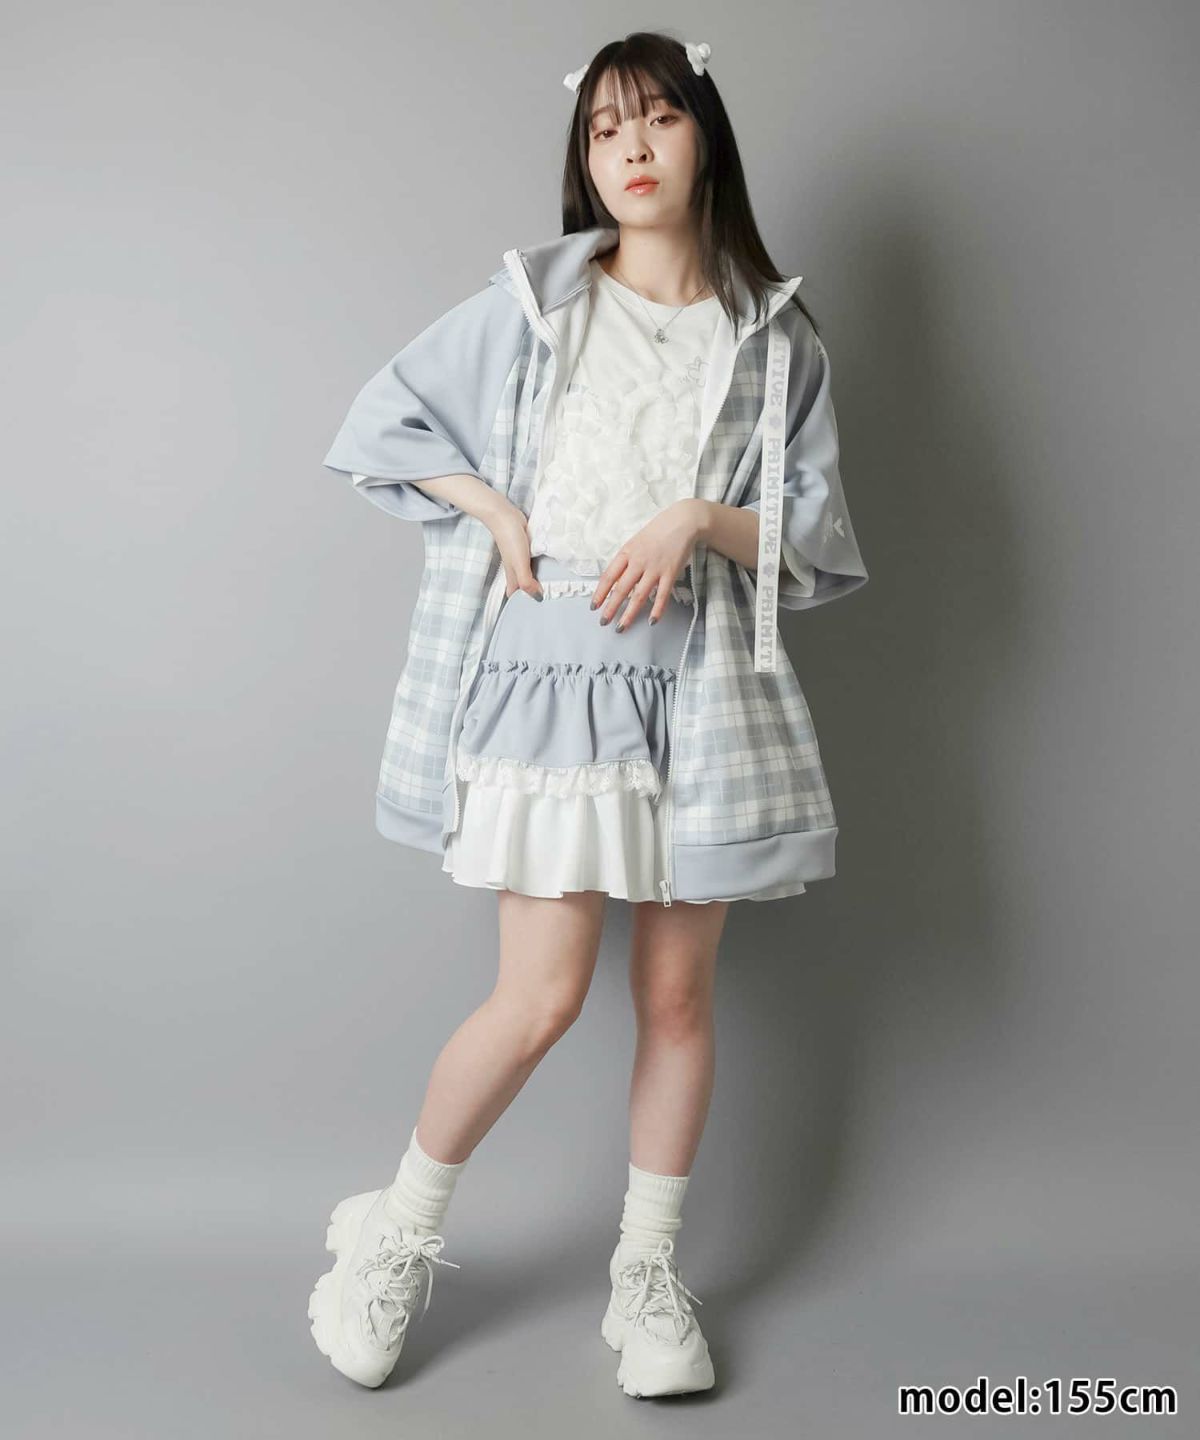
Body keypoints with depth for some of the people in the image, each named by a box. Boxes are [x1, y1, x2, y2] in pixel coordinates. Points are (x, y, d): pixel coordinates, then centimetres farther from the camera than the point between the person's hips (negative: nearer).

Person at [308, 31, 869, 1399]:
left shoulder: (776, 335, 9)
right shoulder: (530, 300, 7)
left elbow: (817, 537, 6)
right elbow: (381, 425, 11)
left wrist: (700, 520, -11)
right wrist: (495, 509, -3)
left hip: (697, 681, 2)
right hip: (546, 671, -2)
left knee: (677, 991, 6)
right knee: (541, 995, -6)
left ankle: (647, 1271, 24)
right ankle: (397, 1236, 18)